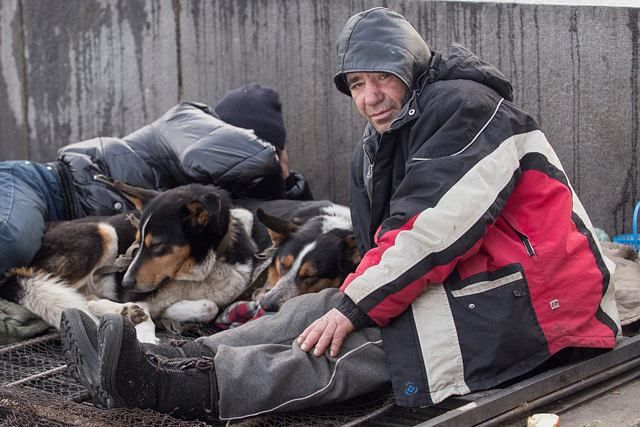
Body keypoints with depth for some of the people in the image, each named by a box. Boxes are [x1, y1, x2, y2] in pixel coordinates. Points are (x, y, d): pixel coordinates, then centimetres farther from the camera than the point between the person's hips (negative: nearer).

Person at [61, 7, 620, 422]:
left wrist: (354, 306, -21)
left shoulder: (464, 107, -13)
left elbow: (434, 231, -23)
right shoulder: (376, 151, 17)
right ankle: (168, 362, -20)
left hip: (531, 301, -9)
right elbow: (382, 246, 13)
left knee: (366, 338, -26)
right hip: (459, 286, 9)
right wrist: (348, 302, -7)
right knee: (316, 311, -8)